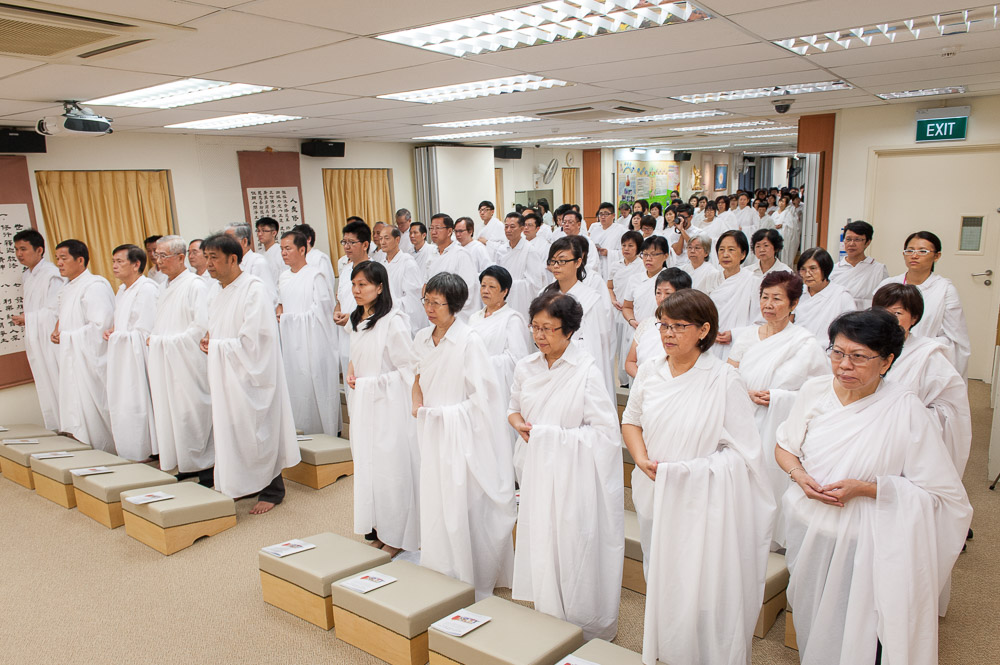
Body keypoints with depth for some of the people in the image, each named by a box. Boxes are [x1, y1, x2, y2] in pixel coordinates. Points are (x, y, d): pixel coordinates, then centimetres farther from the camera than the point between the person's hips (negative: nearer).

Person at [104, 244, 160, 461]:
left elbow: (144, 332, -17)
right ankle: (127, 456, 20)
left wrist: (116, 335, -6)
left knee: (135, 408, -6)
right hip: (121, 360, 10)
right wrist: (111, 333, 5)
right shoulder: (122, 291, 17)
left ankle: (144, 455, 4)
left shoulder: (147, 290, -14)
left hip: (138, 359, -10)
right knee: (119, 409, 12)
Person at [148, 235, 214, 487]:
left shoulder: (196, 285, -12)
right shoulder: (166, 288, 16)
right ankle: (185, 466, 19)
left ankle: (206, 468, 6)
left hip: (188, 362, -8)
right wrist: (154, 338, 6)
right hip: (166, 363, 9)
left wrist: (166, 341, -13)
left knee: (192, 413, -4)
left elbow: (201, 327, -18)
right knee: (171, 413, 10)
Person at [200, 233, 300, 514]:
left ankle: (272, 491, 13)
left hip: (249, 374, -8)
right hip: (226, 375, 9)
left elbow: (254, 339, -20)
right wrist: (208, 341, 5)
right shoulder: (221, 294, 13)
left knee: (256, 430, -1)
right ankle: (243, 484, 25)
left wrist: (216, 345, -10)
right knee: (231, 429, 11)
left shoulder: (254, 289, -15)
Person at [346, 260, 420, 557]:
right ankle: (376, 530, 24)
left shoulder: (393, 321, -15)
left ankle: (395, 536, 12)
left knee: (390, 467, -2)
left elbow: (408, 368, -14)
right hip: (363, 404, 8)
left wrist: (371, 382, -14)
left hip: (388, 403, -8)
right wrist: (351, 372, 5)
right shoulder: (358, 320, 12)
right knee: (366, 464, 12)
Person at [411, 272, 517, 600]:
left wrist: (444, 413, -11)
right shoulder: (422, 338, 6)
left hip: (462, 432, -6)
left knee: (464, 507, 0)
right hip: (433, 432, 6)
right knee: (434, 503, 13)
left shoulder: (469, 341, -15)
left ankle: (473, 583, 16)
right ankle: (438, 574, 30)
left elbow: (481, 395, -13)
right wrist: (417, 402, 2)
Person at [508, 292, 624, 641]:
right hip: (536, 470, 5)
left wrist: (553, 435, -16)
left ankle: (585, 630, 22)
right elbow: (514, 407, 19)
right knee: (538, 543, 12)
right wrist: (518, 421, -5)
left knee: (574, 549, 2)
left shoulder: (587, 372, -14)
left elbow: (606, 431, -14)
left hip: (573, 475, -5)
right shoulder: (526, 368, 4)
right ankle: (546, 621, 31)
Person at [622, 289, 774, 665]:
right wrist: (642, 458, -6)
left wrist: (686, 471, -21)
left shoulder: (724, 381, -14)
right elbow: (631, 420, 12)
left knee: (700, 587, 1)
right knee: (658, 581, 18)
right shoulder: (650, 371, 0)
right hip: (654, 496, 5)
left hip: (701, 504, -5)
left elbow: (742, 451, -14)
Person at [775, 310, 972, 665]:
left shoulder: (905, 410, -17)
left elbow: (941, 493, -14)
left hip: (861, 542, -4)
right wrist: (800, 475, -12)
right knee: (810, 623, 22)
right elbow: (784, 446, 9)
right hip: (807, 528, 4)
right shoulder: (815, 390, -5)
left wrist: (863, 489, -23)